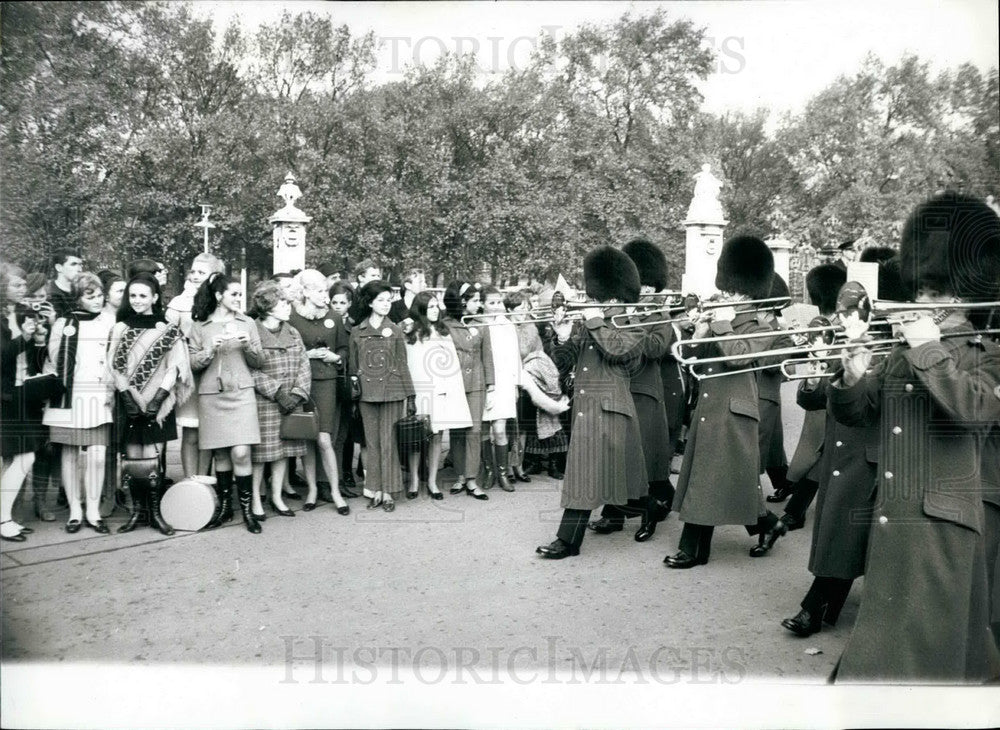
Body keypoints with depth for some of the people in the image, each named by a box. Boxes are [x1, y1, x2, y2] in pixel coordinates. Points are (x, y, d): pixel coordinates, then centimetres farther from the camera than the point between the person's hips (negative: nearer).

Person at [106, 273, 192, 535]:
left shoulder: (168, 331, 2)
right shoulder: (120, 329, 8)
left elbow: (173, 369, -3)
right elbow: (114, 367, 2)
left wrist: (156, 400, -13)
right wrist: (131, 398, -10)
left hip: (157, 405, -2)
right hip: (129, 404, 2)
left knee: (151, 459, -5)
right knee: (132, 459, 2)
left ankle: (155, 511, 5)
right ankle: (136, 510, 12)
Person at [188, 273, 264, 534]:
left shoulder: (247, 323, 9)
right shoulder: (200, 326, 6)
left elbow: (259, 362, 9)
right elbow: (193, 363, 3)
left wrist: (249, 346, -9)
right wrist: (211, 349, -13)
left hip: (241, 393, 0)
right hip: (211, 395, 0)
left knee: (241, 453, -9)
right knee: (220, 454, 5)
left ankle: (247, 509, 1)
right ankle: (224, 506, 20)